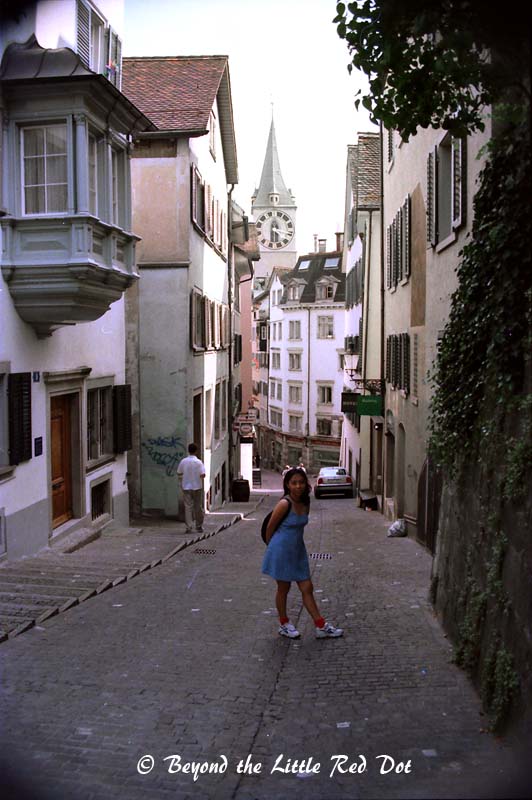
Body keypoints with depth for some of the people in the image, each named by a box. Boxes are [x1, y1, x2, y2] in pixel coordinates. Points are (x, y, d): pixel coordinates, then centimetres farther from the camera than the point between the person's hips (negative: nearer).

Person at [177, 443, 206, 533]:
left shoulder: (183, 461, -2)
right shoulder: (198, 462, -11)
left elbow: (179, 474, 5)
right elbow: (203, 475, -16)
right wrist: (200, 477, 6)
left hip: (186, 487, 2)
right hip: (197, 487, -1)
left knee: (188, 507, 3)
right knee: (198, 507, 10)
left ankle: (188, 527, -3)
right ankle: (199, 526, 18)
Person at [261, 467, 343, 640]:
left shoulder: (305, 504, 1)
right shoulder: (284, 504, -20)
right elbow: (270, 528, -10)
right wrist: (271, 547, 4)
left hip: (298, 551, 6)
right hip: (282, 551, -6)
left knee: (307, 588, 8)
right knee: (283, 589, 9)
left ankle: (321, 626, 13)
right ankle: (284, 625, 27)